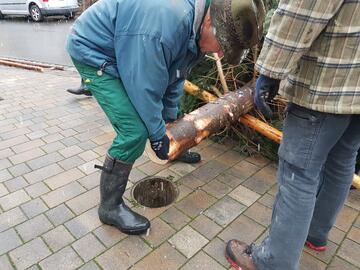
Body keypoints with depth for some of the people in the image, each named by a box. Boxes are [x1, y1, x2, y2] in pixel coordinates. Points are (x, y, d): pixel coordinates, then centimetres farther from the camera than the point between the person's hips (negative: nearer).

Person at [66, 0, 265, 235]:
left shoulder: (197, 22, -7)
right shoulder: (165, 24, -37)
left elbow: (175, 76, 3)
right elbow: (145, 88, -31)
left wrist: (169, 117, 5)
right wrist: (157, 134, -18)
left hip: (126, 51, 9)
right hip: (94, 51, -9)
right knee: (135, 131, -22)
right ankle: (110, 207, -3)